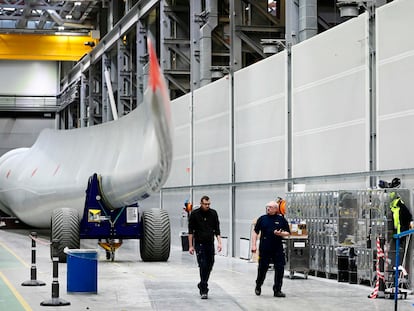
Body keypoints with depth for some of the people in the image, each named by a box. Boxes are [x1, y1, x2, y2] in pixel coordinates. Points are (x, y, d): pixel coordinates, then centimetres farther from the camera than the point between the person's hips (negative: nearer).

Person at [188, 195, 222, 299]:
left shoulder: (213, 213, 3)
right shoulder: (194, 214, -4)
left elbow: (217, 229, 6)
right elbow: (191, 231, -1)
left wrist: (219, 242, -5)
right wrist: (190, 246, -4)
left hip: (210, 244, 3)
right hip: (199, 244, -3)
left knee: (209, 266, 8)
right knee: (203, 266, -11)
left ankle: (202, 285, 31)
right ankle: (204, 290, -8)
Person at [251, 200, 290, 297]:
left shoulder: (281, 219, 5)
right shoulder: (262, 219, 6)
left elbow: (288, 233, 7)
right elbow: (255, 232, 9)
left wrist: (280, 233, -14)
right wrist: (253, 245, 1)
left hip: (278, 249, 0)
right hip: (264, 249, 0)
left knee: (279, 269, -2)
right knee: (262, 269, 5)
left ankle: (277, 290, 8)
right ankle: (258, 287, 29)